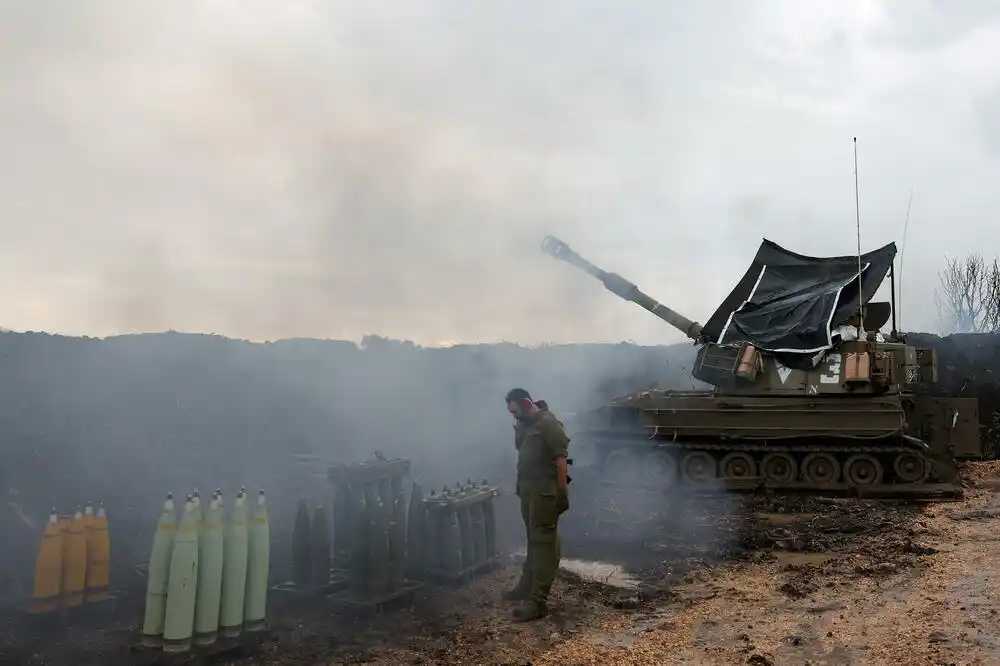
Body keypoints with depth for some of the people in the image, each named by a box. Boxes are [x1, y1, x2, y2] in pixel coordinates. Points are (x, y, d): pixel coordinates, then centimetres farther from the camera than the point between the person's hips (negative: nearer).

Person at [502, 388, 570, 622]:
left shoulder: (548, 423, -16)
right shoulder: (525, 425, 12)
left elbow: (560, 459, -18)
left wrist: (562, 492, -19)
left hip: (545, 493, -9)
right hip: (528, 491, 9)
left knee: (543, 543, -6)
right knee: (533, 540, 21)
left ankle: (538, 601, -5)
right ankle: (527, 585, 33)